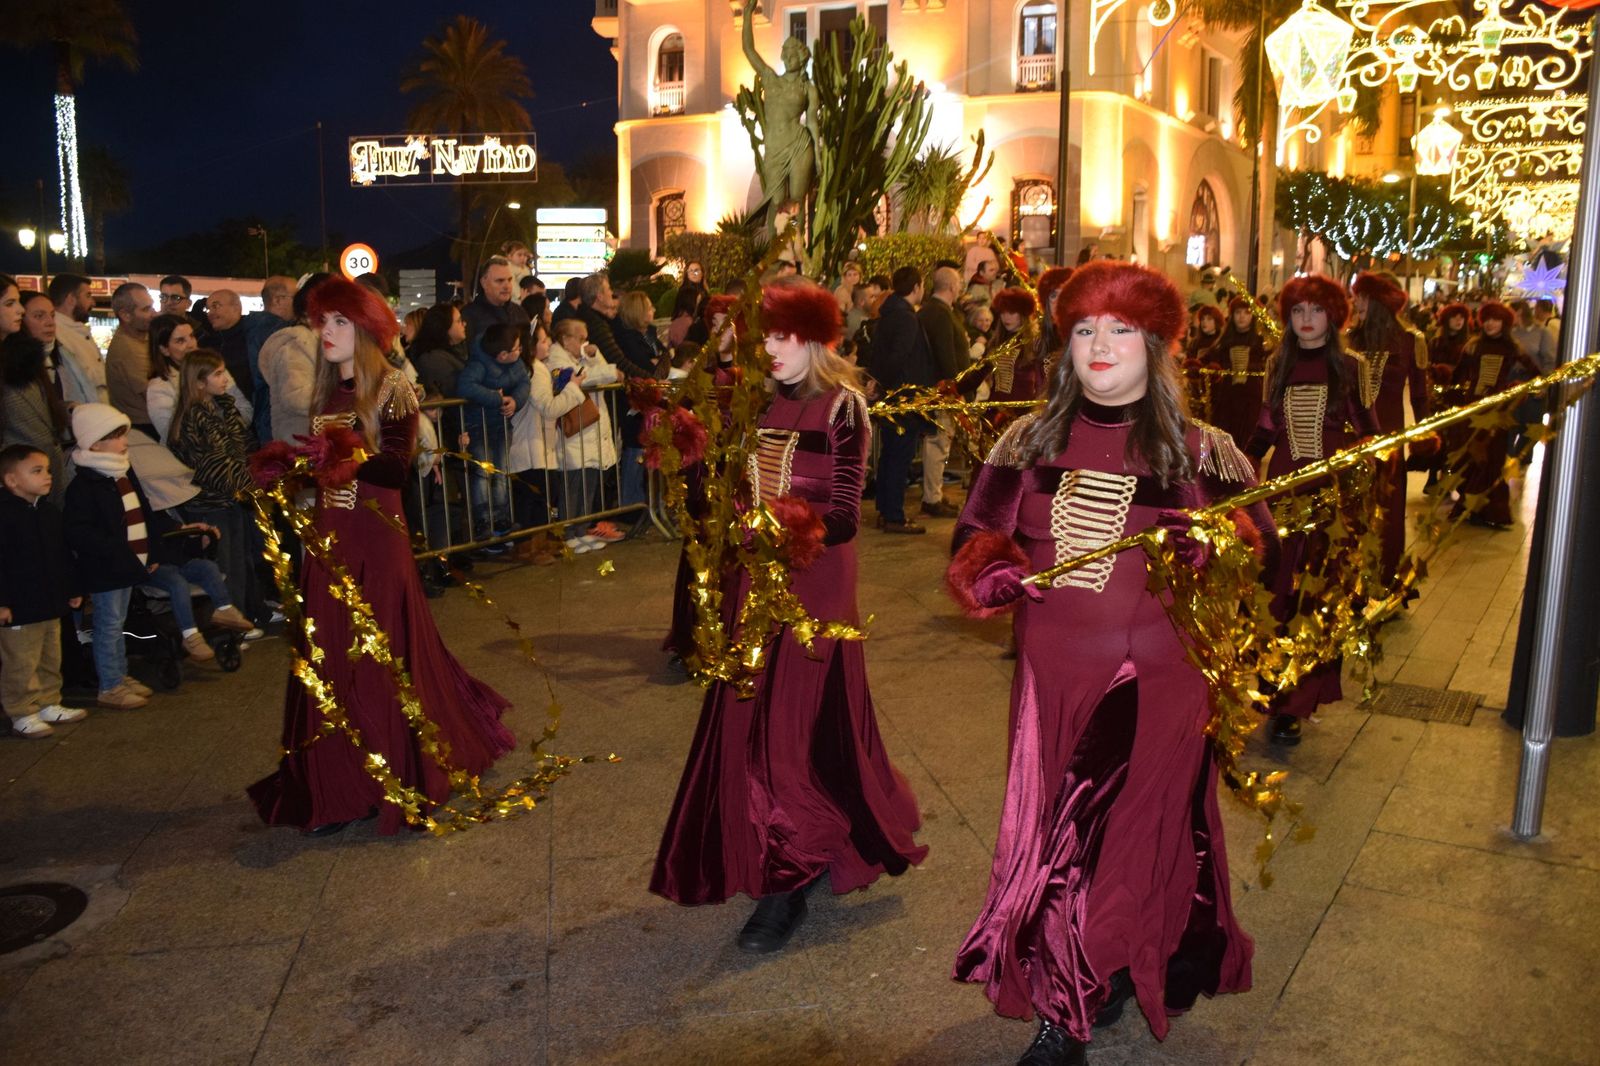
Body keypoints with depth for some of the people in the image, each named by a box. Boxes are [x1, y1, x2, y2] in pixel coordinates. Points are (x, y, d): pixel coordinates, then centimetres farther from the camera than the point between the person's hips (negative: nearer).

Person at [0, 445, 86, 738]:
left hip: (50, 604, 8)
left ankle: (49, 705, 31)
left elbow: (64, 556, 17)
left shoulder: (50, 512, 8)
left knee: (50, 661, 18)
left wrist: (72, 589, 18)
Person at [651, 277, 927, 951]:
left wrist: (800, 531, -31)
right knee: (750, 716, 11)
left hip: (814, 581, -7)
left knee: (794, 723, -4)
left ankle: (786, 888, 8)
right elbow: (751, 493, 10)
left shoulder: (841, 409, -9)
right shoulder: (773, 403, 9)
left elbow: (845, 517, -14)